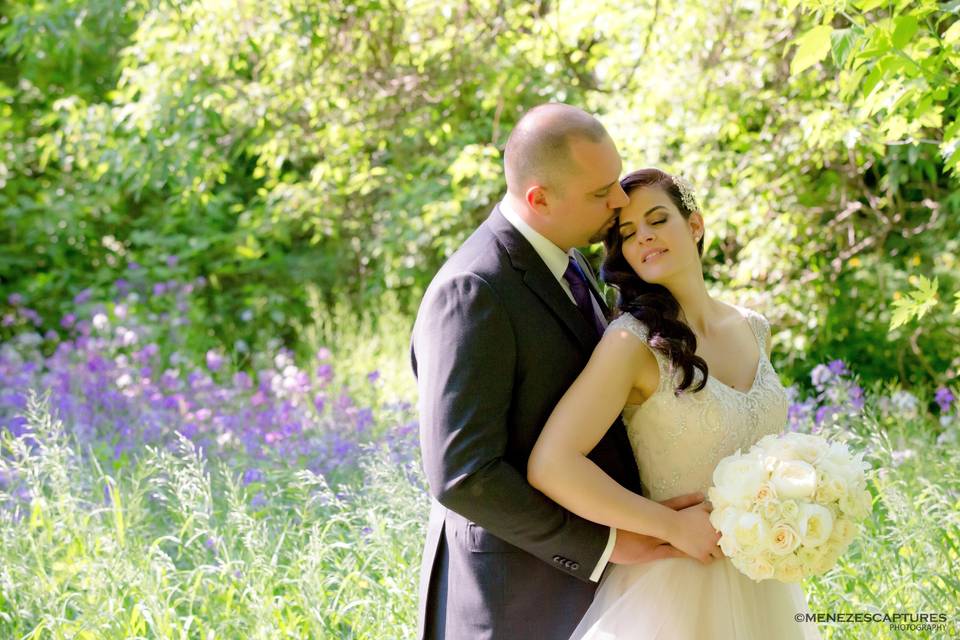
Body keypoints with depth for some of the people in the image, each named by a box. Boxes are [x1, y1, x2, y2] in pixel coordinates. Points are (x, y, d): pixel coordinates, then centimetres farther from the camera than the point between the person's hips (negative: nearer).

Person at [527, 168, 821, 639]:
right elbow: (551, 464, -25)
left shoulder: (754, 330, 5)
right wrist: (674, 527, -20)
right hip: (676, 585, -6)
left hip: (761, 580, 6)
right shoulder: (633, 341, -15)